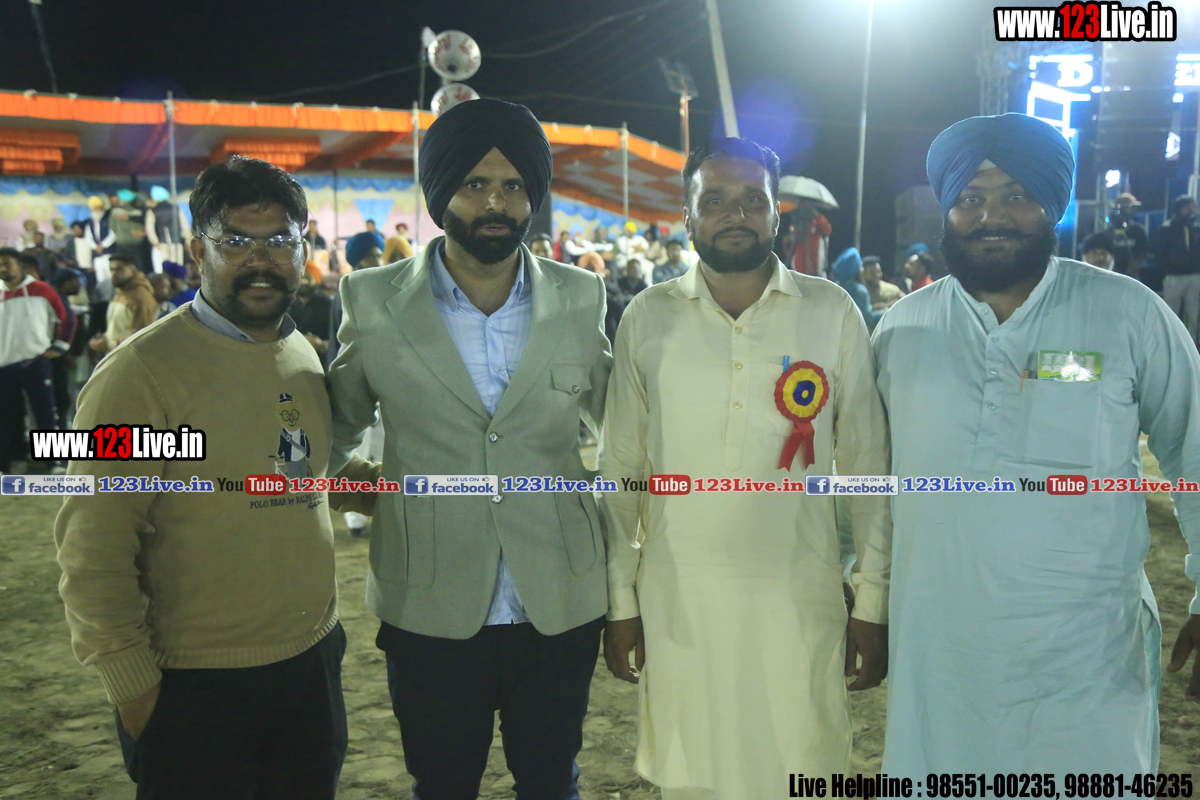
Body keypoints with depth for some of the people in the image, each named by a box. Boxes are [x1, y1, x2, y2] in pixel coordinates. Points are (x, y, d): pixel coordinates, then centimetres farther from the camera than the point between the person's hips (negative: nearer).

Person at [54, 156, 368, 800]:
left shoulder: (305, 358, 5)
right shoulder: (141, 371, -15)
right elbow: (93, 549, -15)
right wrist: (133, 685, -13)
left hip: (314, 660, 6)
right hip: (195, 684, -6)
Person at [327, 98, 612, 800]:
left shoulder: (580, 299, -1)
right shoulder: (375, 302, -4)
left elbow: (615, 415, 14)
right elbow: (339, 428, 9)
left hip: (561, 609, 1)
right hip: (431, 615, -1)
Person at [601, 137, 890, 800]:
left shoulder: (833, 314, -2)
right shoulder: (647, 318, 0)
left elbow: (868, 465, 1)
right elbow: (620, 467, 4)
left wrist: (873, 603, 1)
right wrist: (621, 601, 4)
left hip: (798, 601, -1)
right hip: (676, 600, 1)